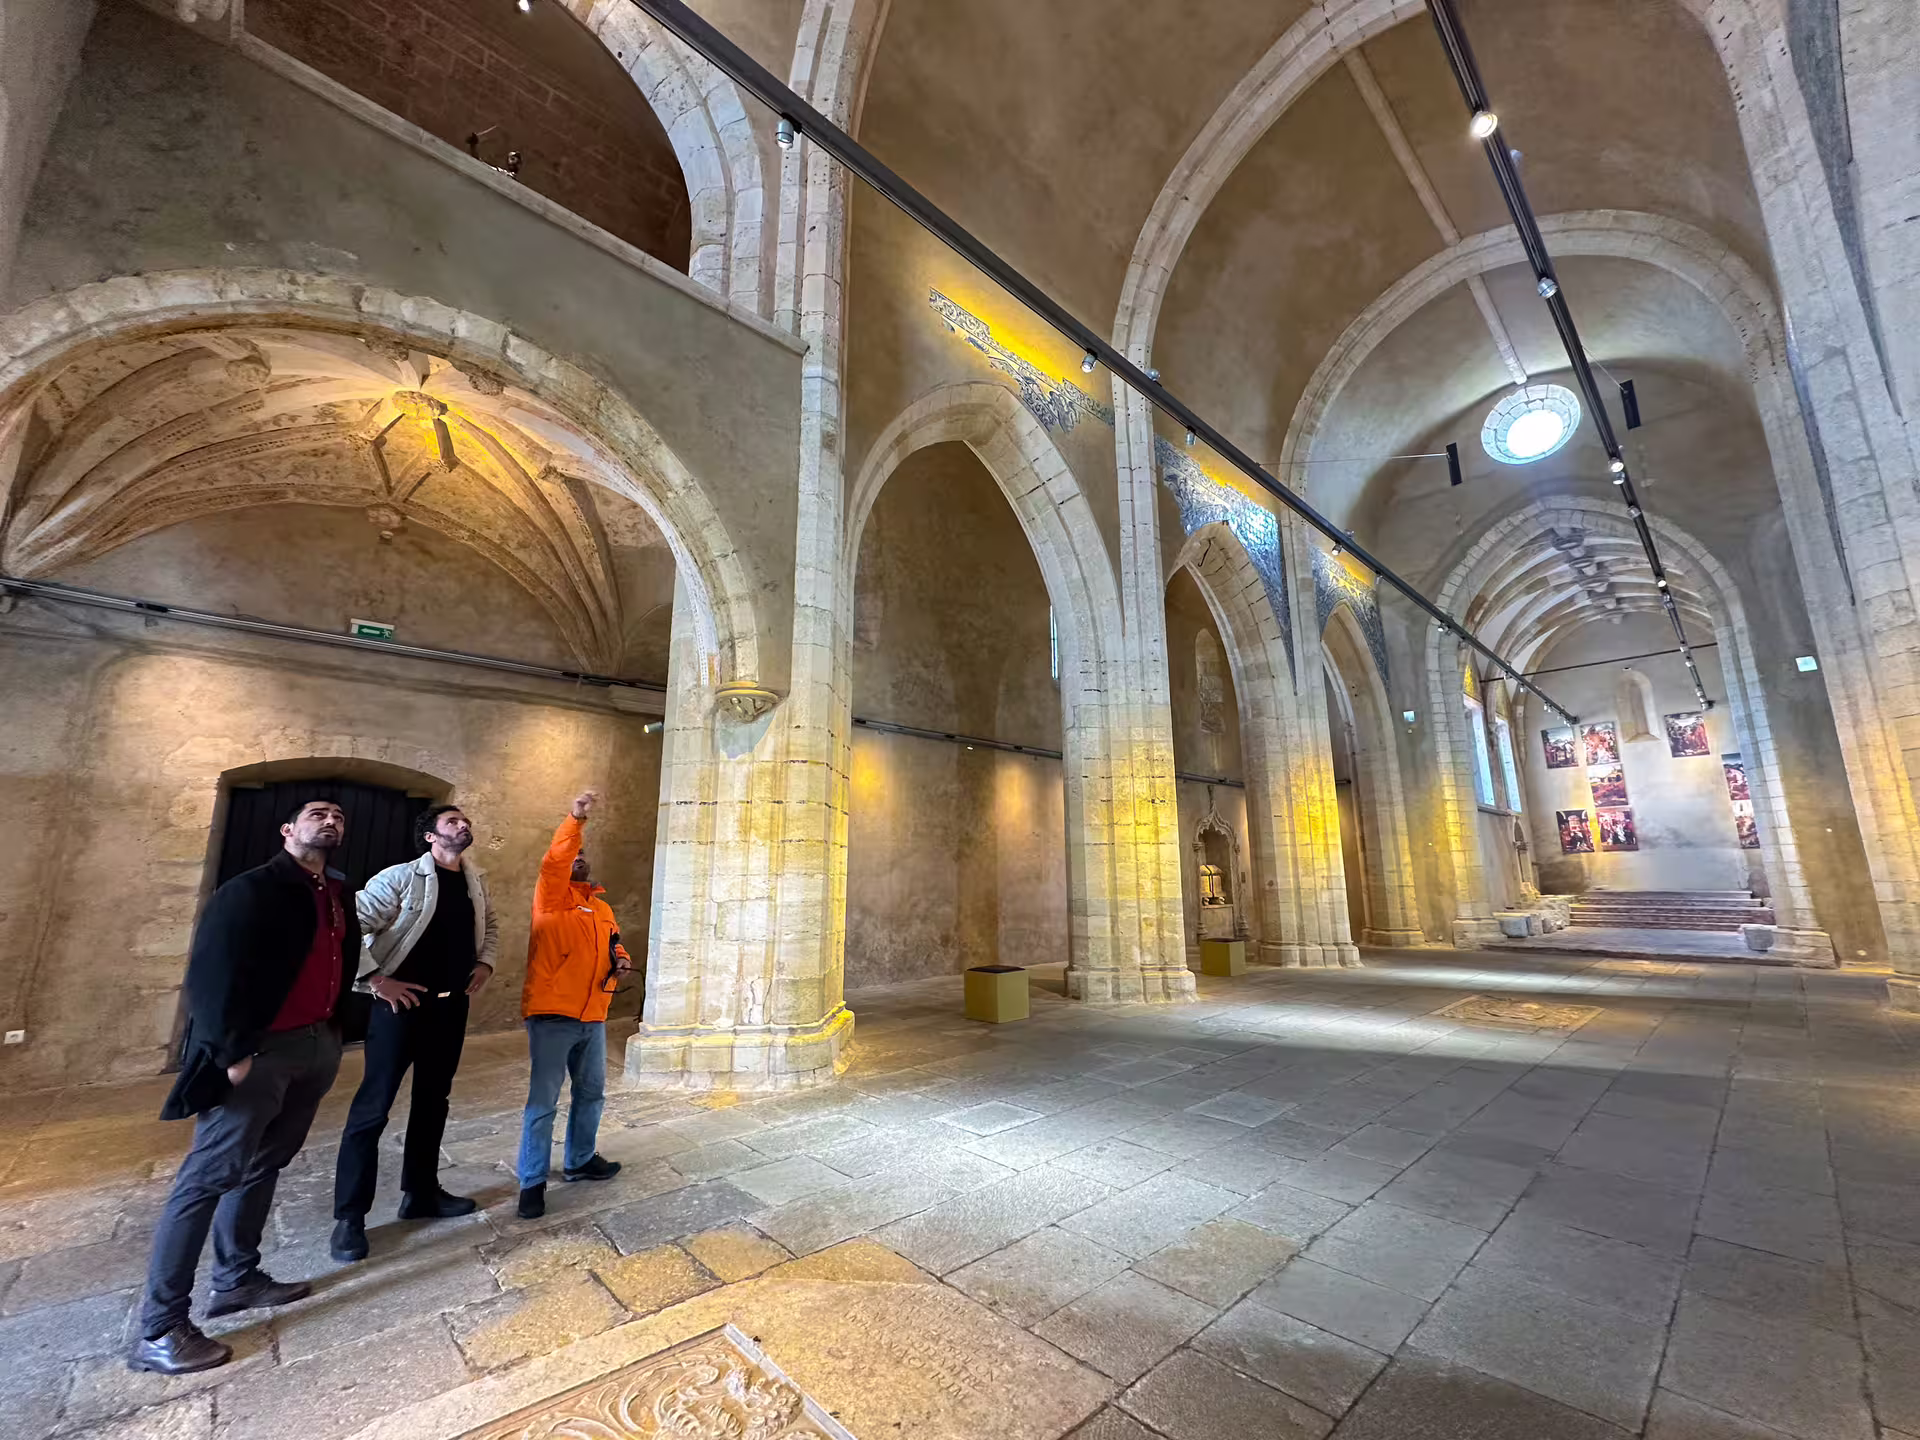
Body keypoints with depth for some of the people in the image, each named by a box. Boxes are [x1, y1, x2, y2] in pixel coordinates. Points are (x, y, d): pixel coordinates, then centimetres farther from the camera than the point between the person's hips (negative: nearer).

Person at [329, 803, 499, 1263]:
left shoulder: (474, 881, 6)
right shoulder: (401, 878, -12)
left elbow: (489, 925, 22)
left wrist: (485, 962, 9)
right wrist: (375, 979, -18)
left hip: (451, 1004, 6)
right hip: (403, 1002, -6)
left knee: (433, 1099, 15)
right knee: (373, 1106, 1)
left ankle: (421, 1193, 29)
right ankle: (349, 1216, 15)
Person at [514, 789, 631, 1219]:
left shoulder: (602, 907, 15)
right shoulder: (552, 895, -4)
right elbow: (554, 860, -23)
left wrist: (621, 962, 3)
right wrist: (575, 820, -35)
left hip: (592, 1018, 7)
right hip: (552, 1016, -7)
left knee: (591, 1094, 17)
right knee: (542, 1101, 0)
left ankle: (580, 1160, 34)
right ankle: (532, 1183, 14)